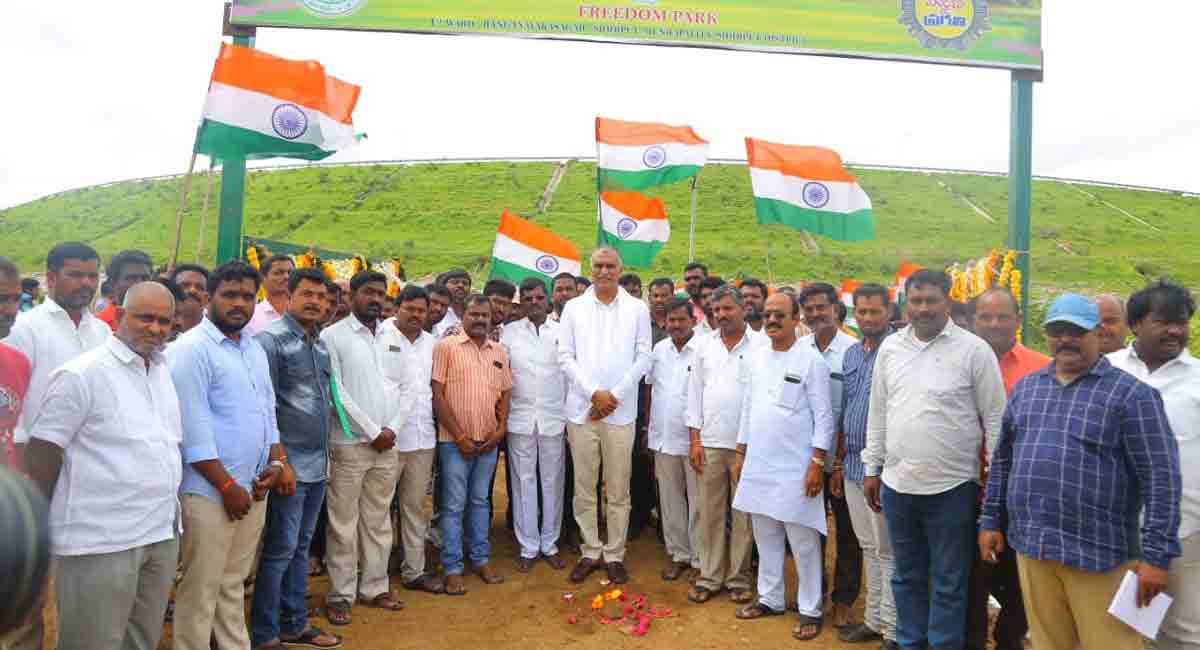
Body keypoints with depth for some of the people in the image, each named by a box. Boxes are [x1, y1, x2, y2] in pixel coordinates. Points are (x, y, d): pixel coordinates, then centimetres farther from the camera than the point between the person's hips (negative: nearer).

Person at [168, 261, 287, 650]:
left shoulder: (255, 349, 12)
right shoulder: (192, 349, -11)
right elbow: (193, 428, -16)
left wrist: (276, 463, 3)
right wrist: (227, 486, -15)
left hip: (254, 487, 7)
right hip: (211, 491, -7)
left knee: (233, 584, 18)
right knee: (201, 589, 5)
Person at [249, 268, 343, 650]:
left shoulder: (321, 344, 12)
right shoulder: (271, 340, -9)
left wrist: (325, 452, 15)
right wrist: (280, 462, -17)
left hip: (318, 463, 7)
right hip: (290, 463, -7)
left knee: (301, 547, 15)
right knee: (280, 550, 0)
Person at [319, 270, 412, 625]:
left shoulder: (394, 336, 10)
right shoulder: (333, 336, -5)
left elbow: (407, 388, 9)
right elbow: (335, 392, -11)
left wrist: (392, 429, -4)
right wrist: (372, 431, -12)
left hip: (387, 444, 5)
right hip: (349, 443, -5)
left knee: (378, 520, 13)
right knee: (343, 523, 3)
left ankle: (375, 588, 24)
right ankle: (340, 595, 15)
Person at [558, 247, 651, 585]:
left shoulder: (638, 309, 4)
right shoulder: (573, 308, 6)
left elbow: (642, 358, 1)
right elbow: (565, 357, 2)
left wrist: (614, 396, -8)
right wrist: (594, 393, -9)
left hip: (621, 411, -1)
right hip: (581, 409, 1)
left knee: (619, 490, 6)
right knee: (584, 488, 8)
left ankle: (615, 555, 19)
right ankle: (590, 552, 22)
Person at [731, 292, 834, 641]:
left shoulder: (811, 359, -9)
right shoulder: (756, 356, 8)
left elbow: (823, 415, -9)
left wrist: (817, 463, -13)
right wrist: (740, 453, 13)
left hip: (795, 466, -5)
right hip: (758, 463, 6)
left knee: (802, 540, 4)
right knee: (765, 535, 15)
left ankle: (810, 609, 18)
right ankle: (770, 598, 30)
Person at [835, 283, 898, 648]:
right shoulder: (851, 354, 11)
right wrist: (839, 462, 15)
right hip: (853, 465, 7)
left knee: (888, 551, 3)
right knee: (868, 548, 17)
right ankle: (874, 619, 29)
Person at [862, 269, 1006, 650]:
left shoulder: (974, 350, -8)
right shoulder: (890, 347, 5)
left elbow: (996, 418, -5)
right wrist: (872, 468, 10)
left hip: (952, 487, -4)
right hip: (897, 483, 4)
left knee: (949, 583, 9)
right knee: (907, 575, 18)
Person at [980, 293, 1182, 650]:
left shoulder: (1130, 393, -6)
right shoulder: (1025, 387, 10)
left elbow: (1160, 477, -10)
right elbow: (1002, 460, 14)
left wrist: (1157, 553, -14)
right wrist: (991, 520, 12)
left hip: (1099, 554, -4)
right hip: (1031, 547, 5)